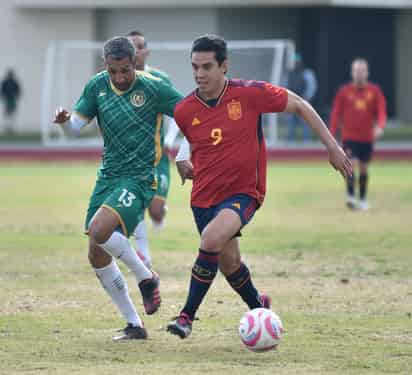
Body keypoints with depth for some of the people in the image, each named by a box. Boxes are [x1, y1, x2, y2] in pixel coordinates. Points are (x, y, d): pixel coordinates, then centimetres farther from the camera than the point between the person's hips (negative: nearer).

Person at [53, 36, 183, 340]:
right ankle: (134, 326, 16)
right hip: (108, 176, 7)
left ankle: (146, 278, -4)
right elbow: (77, 124, 4)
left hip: (138, 179, -7)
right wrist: (64, 121, -19)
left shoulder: (153, 88, -11)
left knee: (99, 230, -29)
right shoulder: (97, 86, 3)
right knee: (97, 256, 4)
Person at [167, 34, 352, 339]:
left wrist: (333, 147, -3)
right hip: (205, 196, 4)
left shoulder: (250, 93, -14)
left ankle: (187, 316, -19)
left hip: (244, 192, -4)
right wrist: (184, 162, 2)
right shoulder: (184, 111, -4)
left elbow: (300, 106, -2)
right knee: (229, 262, 13)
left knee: (212, 238, -29)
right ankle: (258, 306, 45)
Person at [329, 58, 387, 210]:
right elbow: (336, 114, 3)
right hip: (349, 136, -2)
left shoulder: (375, 91, 2)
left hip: (367, 138, 2)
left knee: (364, 168, 10)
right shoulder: (344, 91, 1)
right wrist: (331, 134, -2)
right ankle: (350, 196, -23)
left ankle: (363, 200, 22)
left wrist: (380, 126, -23)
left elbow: (381, 111, -4)